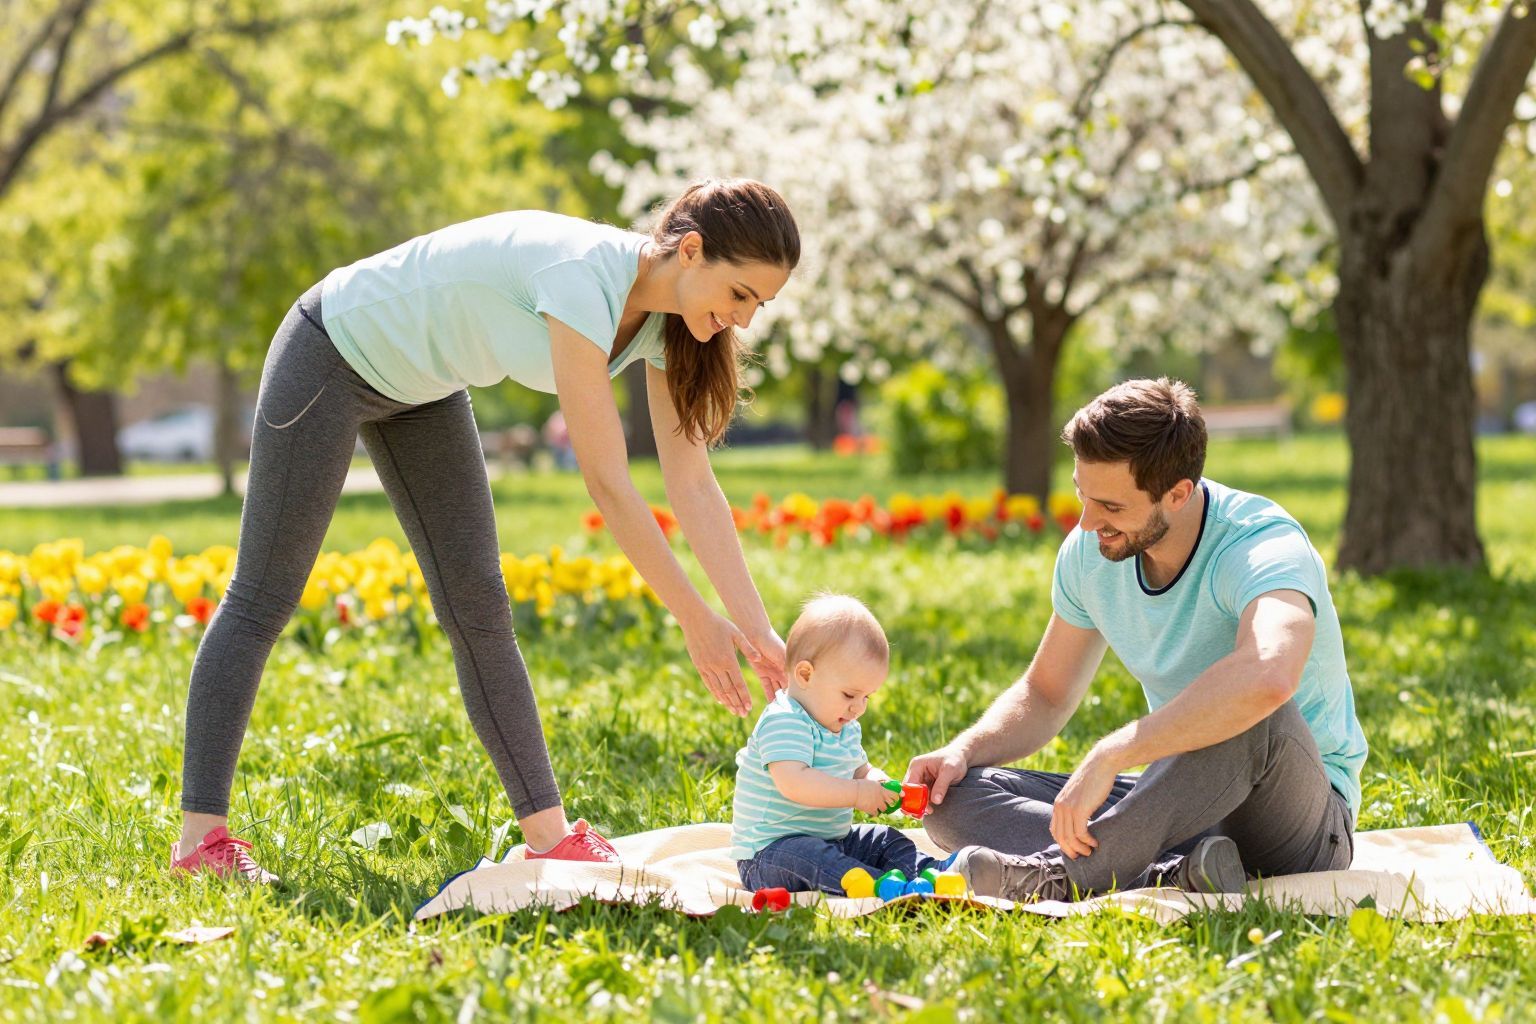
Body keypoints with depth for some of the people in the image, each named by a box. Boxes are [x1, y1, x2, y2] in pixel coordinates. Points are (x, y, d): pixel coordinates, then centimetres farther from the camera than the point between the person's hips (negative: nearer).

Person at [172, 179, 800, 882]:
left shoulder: (667, 318, -11)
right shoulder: (583, 277, -36)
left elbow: (693, 483, -9)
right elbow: (608, 485, -34)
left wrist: (759, 630, -14)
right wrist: (696, 621, -28)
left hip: (421, 389, 8)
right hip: (331, 353, -8)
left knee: (478, 609, 2)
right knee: (264, 598, -1)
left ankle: (548, 834, 2)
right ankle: (200, 836, 5)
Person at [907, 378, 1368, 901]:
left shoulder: (1263, 544, -24)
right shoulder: (1089, 551, -1)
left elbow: (1269, 677, -48)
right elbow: (1046, 696, 13)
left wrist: (1107, 758, -45)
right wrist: (962, 751, -7)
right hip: (1182, 805, 7)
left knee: (1260, 719, -41)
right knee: (951, 796, -11)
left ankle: (1060, 876, -36)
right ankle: (1174, 873, -32)